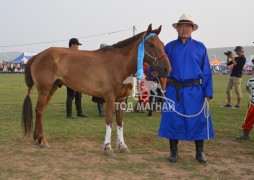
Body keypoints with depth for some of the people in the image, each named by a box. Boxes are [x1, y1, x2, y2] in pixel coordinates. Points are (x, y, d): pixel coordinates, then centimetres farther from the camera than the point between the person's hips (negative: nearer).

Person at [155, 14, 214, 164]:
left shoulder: (200, 47, 4)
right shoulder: (169, 47, 5)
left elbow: (206, 71, 4)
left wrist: (208, 92, -3)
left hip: (194, 91, 0)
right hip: (174, 91, 0)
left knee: (198, 121, 2)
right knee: (173, 120, 4)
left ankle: (200, 152, 19)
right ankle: (173, 151, 20)